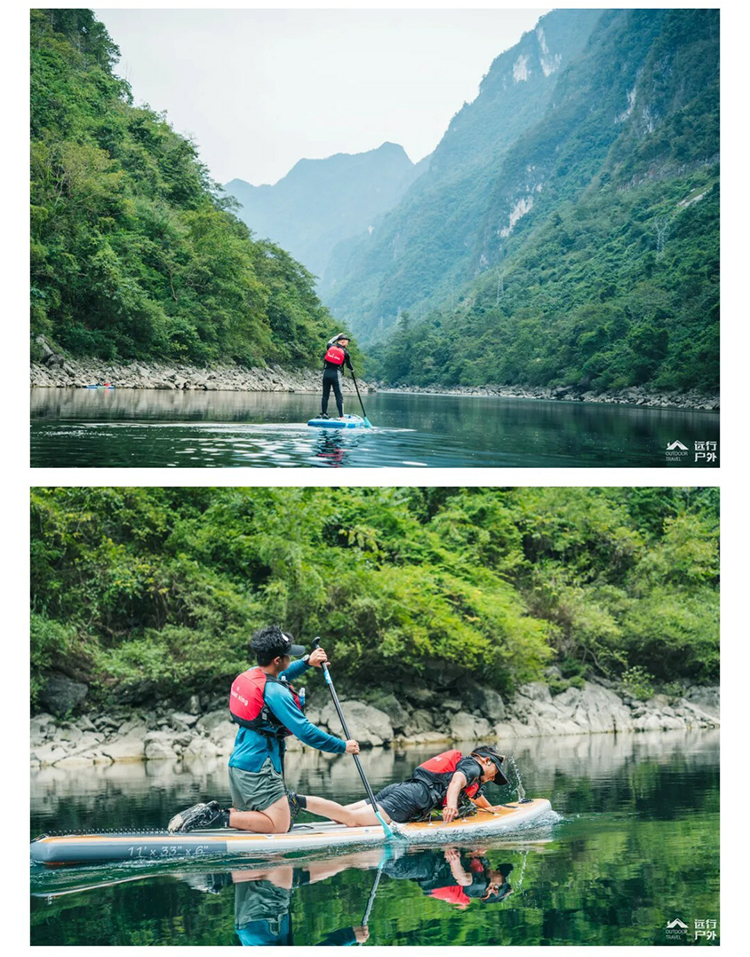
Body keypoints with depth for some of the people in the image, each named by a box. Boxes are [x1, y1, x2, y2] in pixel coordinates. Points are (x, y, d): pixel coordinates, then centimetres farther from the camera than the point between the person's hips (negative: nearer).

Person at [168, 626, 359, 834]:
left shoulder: (249, 675, 7)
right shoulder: (274, 692, -19)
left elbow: (280, 676, 32)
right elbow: (305, 731, -19)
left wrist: (307, 662, 21)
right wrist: (343, 746, -10)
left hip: (237, 763, 9)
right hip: (258, 768, -9)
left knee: (247, 816, 24)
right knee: (279, 826, -6)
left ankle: (209, 811, 3)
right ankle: (218, 817, -13)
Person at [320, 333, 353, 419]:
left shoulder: (331, 347, 5)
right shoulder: (345, 352, -3)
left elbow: (329, 342, 31)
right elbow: (349, 366, 8)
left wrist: (338, 336, 41)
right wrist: (351, 370, 30)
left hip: (326, 372, 4)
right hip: (336, 374, -4)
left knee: (325, 395, 12)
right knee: (339, 396, -2)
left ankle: (323, 414, 14)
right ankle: (341, 416, -5)